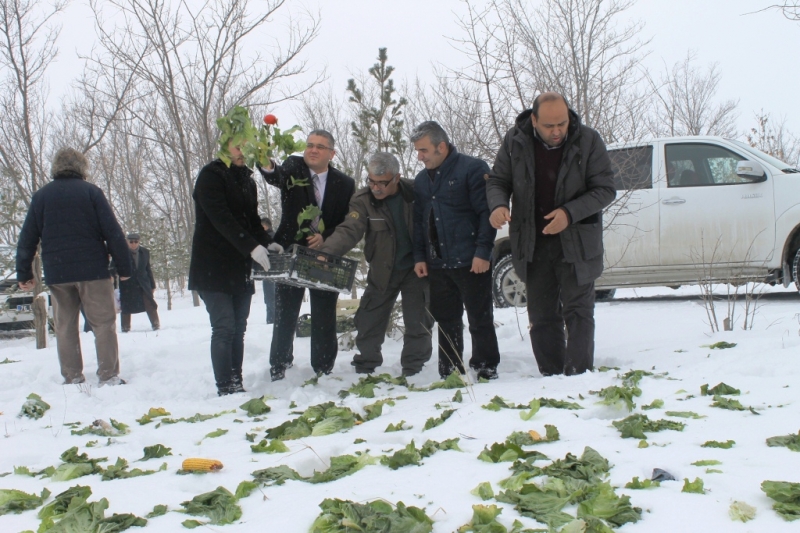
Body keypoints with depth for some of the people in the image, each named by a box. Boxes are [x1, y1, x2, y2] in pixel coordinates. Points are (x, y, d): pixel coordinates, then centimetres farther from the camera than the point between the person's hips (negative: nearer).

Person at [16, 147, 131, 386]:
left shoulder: (40, 196, 8)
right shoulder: (90, 191, -1)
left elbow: (27, 239, 8)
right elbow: (113, 232, -6)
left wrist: (24, 274, 13)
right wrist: (124, 267, -2)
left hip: (56, 273, 3)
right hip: (92, 269, -3)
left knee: (65, 327, 11)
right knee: (103, 323, 2)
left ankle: (72, 377, 11)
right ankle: (108, 375, -3)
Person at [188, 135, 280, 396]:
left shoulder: (246, 179, 16)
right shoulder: (211, 175, -7)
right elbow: (221, 218, -20)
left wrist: (268, 242, -4)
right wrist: (252, 247, -29)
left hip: (240, 268, 7)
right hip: (213, 267, -7)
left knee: (238, 328, 5)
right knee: (224, 327, -11)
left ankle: (236, 385, 9)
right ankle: (226, 388, -8)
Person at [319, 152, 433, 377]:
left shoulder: (415, 192, -12)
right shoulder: (362, 201, -15)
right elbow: (349, 231, -28)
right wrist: (326, 252, -46)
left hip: (415, 268, 0)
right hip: (382, 272, 1)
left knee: (418, 323, 2)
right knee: (368, 322, 6)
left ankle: (412, 370, 17)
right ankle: (365, 367, 23)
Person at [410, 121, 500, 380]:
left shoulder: (472, 168, -8)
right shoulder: (421, 180, 14)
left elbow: (487, 212, -13)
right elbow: (418, 221, 18)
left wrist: (483, 252, -17)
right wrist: (419, 256, 10)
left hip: (471, 262, -6)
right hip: (437, 264, 6)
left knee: (480, 319, 2)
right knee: (446, 320, 11)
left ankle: (486, 370, 12)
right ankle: (449, 374, 19)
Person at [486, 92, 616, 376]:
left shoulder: (588, 141, -10)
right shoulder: (515, 141, -4)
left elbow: (605, 189, -8)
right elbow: (497, 181, 5)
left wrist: (570, 213, -22)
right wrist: (498, 205, -19)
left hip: (576, 242, -3)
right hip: (533, 244, 3)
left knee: (578, 311, -3)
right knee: (541, 315, 7)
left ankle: (580, 374, 2)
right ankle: (551, 377, 16)